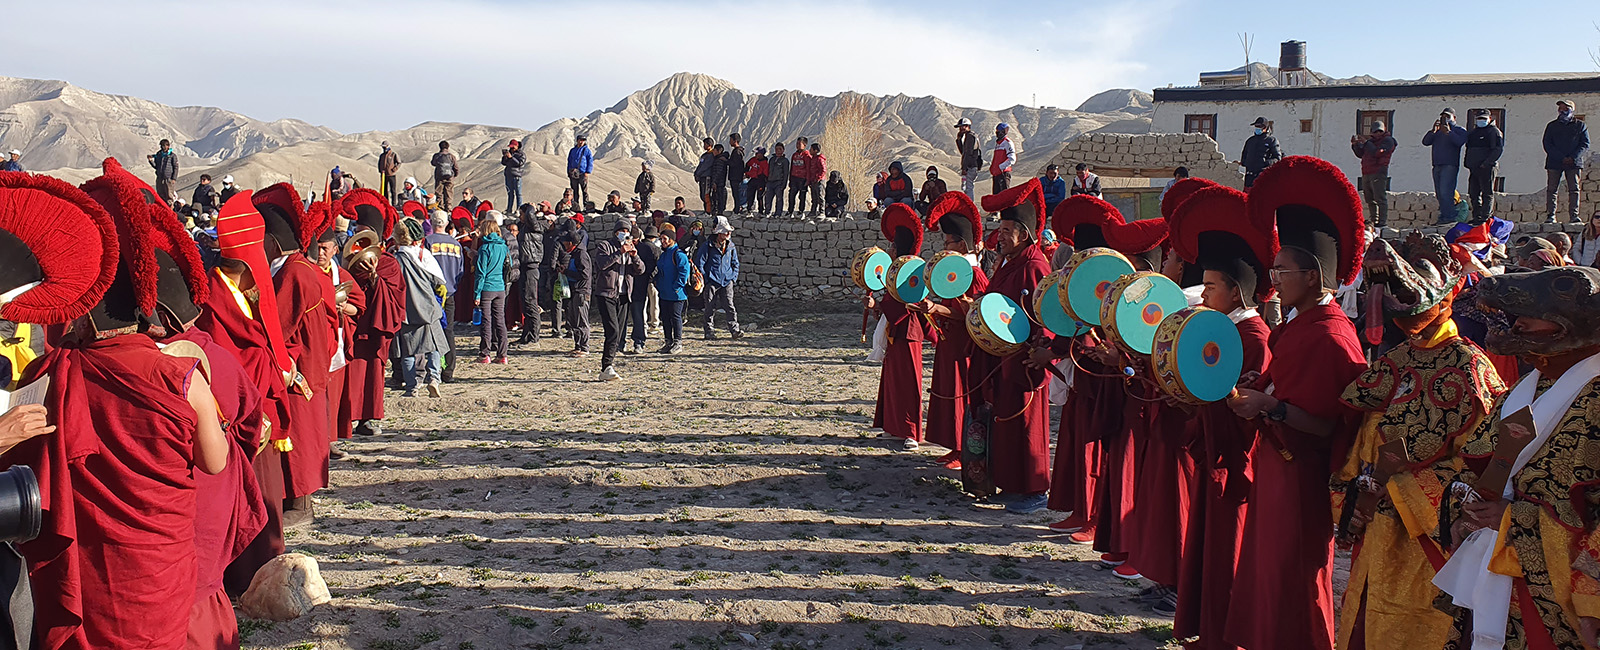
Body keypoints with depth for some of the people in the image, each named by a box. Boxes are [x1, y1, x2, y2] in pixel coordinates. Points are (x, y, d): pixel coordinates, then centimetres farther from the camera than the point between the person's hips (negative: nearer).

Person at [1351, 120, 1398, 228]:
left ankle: (1383, 221, -12)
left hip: (1378, 172, -8)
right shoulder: (1372, 140, 22)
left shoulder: (1387, 140, -1)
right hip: (1366, 173, 8)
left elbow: (1377, 153, -16)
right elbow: (1360, 154, 23)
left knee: (1380, 198, -11)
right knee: (1370, 199, 11)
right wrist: (1355, 144, 8)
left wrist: (1366, 142, -11)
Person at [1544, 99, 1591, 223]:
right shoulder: (1552, 126, 12)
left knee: (1574, 189, -5)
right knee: (1551, 189, -4)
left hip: (1574, 162, -1)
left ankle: (1574, 215, -6)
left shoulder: (1580, 125, 10)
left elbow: (1585, 144, 5)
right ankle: (1550, 215, -4)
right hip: (1554, 162, 1)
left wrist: (1573, 157, -11)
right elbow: (1547, 144, 3)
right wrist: (1561, 158, -10)